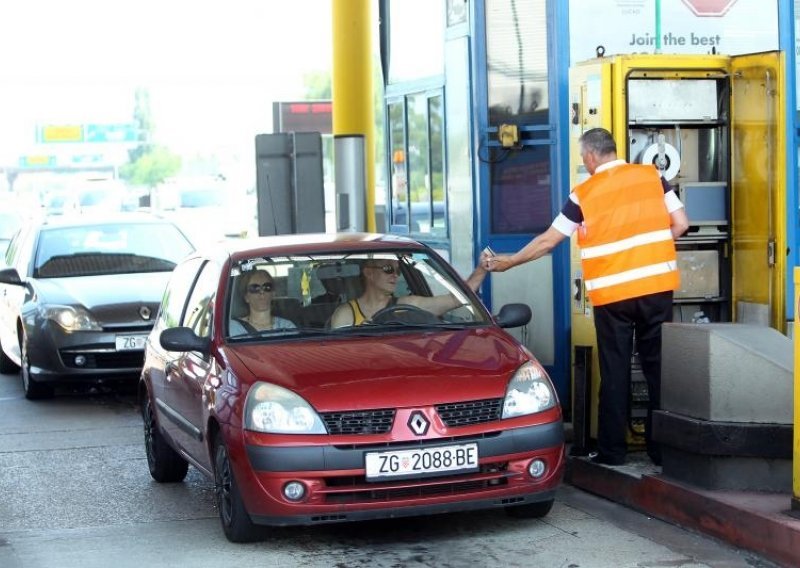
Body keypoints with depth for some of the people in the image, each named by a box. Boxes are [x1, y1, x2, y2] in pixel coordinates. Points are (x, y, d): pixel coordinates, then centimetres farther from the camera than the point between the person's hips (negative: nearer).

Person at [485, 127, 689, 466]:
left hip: (612, 294, -2)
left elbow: (547, 241, 5)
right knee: (659, 367, 7)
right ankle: (664, 447, 11)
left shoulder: (585, 194, -1)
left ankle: (612, 450, 9)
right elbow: (680, 224, 2)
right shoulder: (652, 176, 4)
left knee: (614, 372, 6)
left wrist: (509, 261, 18)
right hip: (657, 286, 2)